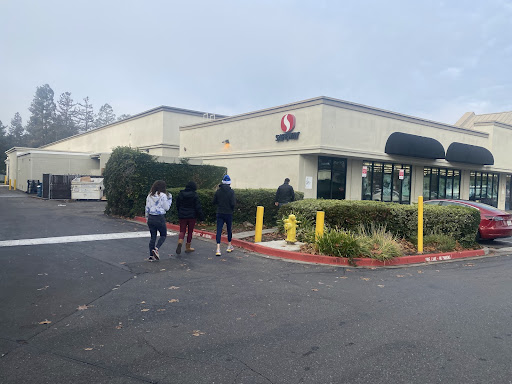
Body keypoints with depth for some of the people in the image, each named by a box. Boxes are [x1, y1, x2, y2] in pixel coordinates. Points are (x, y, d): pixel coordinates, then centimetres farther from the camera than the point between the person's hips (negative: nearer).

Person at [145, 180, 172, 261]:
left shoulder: (150, 195, 5)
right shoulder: (163, 195, -9)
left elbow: (147, 208, 9)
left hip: (151, 218, 5)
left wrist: (147, 218, 19)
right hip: (160, 218, -5)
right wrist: (169, 199, 7)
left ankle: (151, 255, 10)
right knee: (163, 235, 13)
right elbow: (166, 208, -4)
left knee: (153, 237, 12)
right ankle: (156, 249, -9)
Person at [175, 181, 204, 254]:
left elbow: (177, 205, 10)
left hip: (182, 216, 2)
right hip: (192, 216, -2)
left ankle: (180, 243, -22)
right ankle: (188, 247, 17)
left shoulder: (181, 194, 3)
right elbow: (198, 207, -11)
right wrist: (201, 217, -4)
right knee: (190, 231, 10)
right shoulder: (194, 195, -9)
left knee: (182, 231, 7)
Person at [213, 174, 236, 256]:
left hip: (219, 213, 2)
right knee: (229, 229, 16)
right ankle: (229, 246, 30)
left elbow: (214, 202, 4)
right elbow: (233, 204, -16)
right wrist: (235, 201, 5)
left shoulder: (218, 191, 0)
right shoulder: (231, 192, -10)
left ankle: (218, 249, -12)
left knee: (219, 230, -1)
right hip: (228, 213, -2)